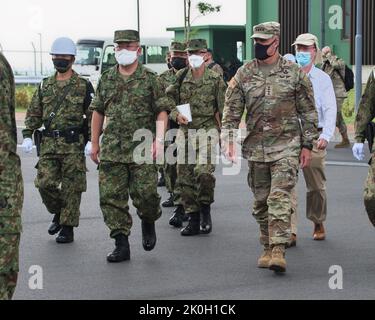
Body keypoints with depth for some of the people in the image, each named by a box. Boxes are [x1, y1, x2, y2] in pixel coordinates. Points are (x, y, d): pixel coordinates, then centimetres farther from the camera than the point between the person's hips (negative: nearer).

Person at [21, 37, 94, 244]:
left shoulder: (83, 86, 1)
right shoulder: (45, 85, 12)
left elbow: (93, 115, -1)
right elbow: (34, 113, 15)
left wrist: (91, 141, -10)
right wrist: (27, 135, 4)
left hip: (74, 144, -4)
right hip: (49, 143, 4)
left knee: (71, 187, -1)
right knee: (44, 183, -3)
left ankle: (67, 228, 8)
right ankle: (58, 213, 23)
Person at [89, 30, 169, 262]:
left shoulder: (150, 79, 1)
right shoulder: (106, 79, 11)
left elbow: (162, 111, 0)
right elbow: (98, 111, 16)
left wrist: (159, 140, -12)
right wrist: (95, 143, 14)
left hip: (143, 149, -3)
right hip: (112, 149, 3)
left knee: (145, 193, -8)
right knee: (111, 197, -1)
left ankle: (149, 222, 25)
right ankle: (122, 245, 7)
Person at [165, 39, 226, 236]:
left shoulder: (215, 79, 0)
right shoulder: (180, 78, 7)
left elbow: (223, 109, 2)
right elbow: (168, 101, 11)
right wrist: (176, 115, -7)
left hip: (207, 130, -3)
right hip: (185, 132, 4)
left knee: (204, 171, -21)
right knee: (185, 177, 3)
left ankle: (205, 209, 3)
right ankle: (193, 220, 13)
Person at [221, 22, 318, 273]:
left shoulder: (294, 73, -1)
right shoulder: (243, 74, 5)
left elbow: (308, 112, 3)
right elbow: (232, 111, 6)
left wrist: (307, 145, 0)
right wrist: (228, 140, -6)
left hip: (286, 147, -3)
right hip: (256, 148, 4)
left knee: (280, 198, -14)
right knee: (261, 202, 10)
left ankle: (278, 250, -16)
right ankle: (268, 248, 23)